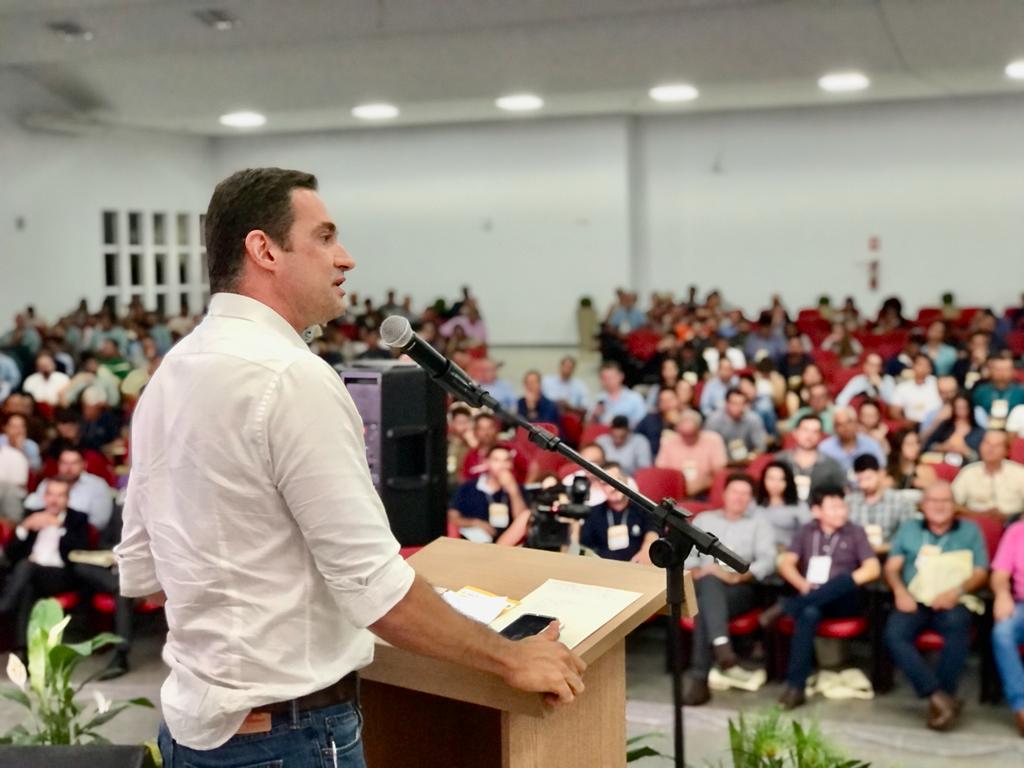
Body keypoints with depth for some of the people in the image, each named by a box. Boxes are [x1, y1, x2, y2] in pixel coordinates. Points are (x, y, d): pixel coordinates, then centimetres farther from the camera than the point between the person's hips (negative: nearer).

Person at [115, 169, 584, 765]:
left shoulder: (170, 374, 6)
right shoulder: (292, 376, -21)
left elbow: (141, 567, 11)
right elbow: (374, 585, -23)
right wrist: (509, 658, -12)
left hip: (197, 718, 8)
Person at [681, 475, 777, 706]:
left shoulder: (759, 525, 21)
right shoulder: (704, 519, 26)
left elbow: (767, 561, 2)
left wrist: (737, 576, -15)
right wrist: (695, 571, -11)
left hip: (741, 588, -1)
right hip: (704, 585, 1)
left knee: (705, 607, -35)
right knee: (710, 582, -38)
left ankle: (698, 677, -42)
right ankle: (722, 649, -54)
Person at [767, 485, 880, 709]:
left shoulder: (855, 532, 8)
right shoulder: (807, 531, 15)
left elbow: (873, 569, -5)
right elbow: (785, 563, 6)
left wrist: (840, 586, -18)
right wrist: (803, 585, -15)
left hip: (842, 601, -1)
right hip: (810, 599, 1)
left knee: (846, 578, -36)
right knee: (808, 613, -37)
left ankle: (784, 608, -32)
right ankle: (795, 687, -41)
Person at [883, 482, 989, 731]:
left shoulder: (969, 531, 17)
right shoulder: (908, 529, 22)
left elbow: (980, 573, 7)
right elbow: (891, 568, 15)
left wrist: (957, 591, -14)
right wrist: (900, 591, -8)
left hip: (951, 602, -1)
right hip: (914, 601, 2)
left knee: (957, 624, -38)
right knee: (894, 634, -31)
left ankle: (939, 700, -30)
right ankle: (939, 696, -33)